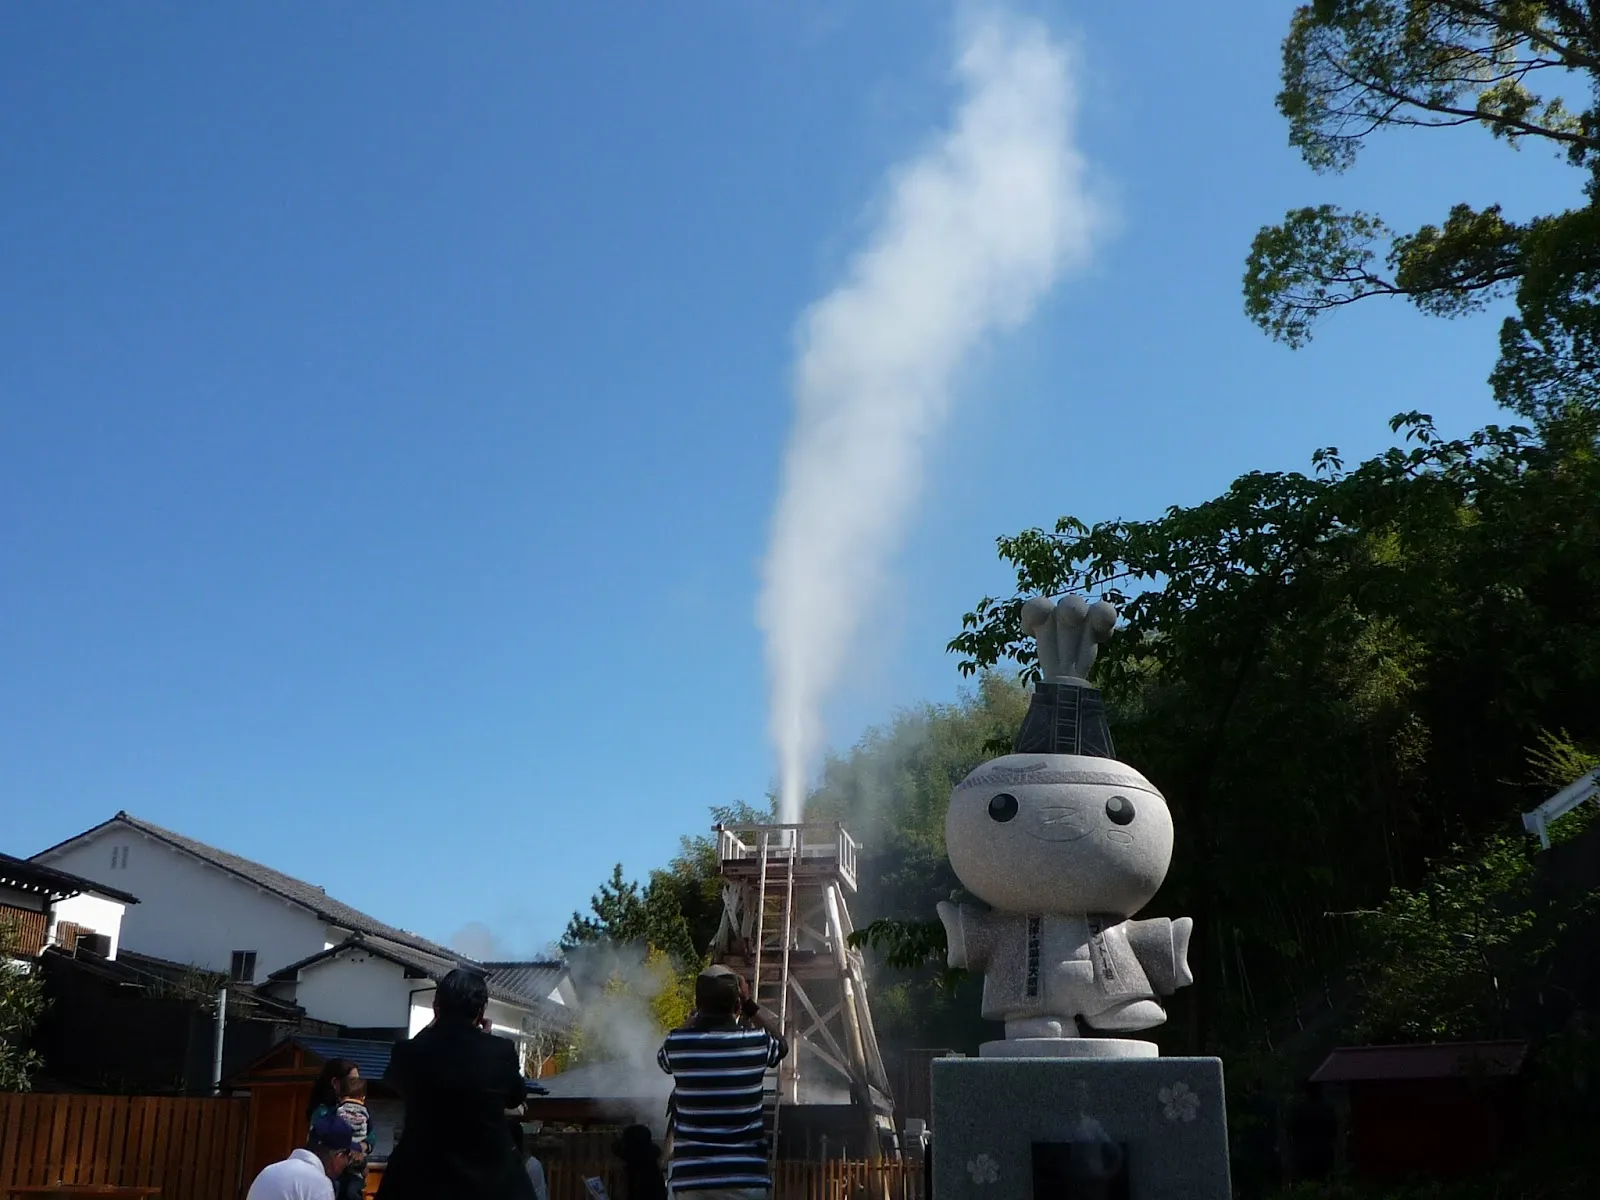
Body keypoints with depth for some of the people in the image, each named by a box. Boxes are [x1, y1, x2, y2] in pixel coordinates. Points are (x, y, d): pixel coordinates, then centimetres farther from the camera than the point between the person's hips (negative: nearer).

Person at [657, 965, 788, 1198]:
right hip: (746, 1177, -1)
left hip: (691, 1178, 1)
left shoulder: (677, 1044, -2)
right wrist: (750, 1004, 26)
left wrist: (700, 1011, 25)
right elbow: (781, 1043, 22)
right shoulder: (755, 1042, -3)